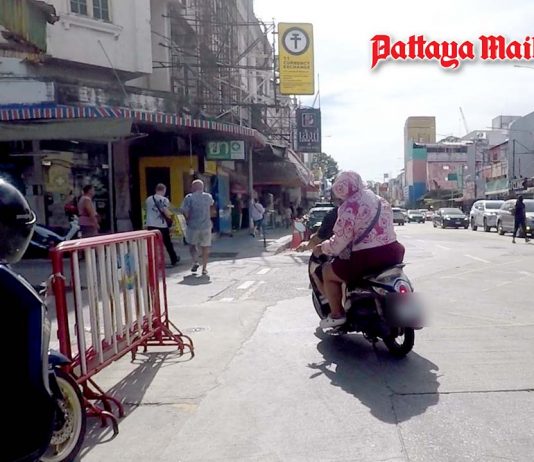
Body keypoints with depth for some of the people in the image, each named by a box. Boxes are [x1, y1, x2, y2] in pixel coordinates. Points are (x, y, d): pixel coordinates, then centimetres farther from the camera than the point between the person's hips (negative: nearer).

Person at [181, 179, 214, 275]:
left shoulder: (189, 197, -9)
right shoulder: (208, 197, 3)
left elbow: (185, 211, -15)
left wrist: (188, 220, 2)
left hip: (193, 225, -2)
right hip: (206, 225, 2)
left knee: (192, 244, 19)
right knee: (205, 247, 10)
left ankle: (195, 262, 1)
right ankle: (204, 268, 10)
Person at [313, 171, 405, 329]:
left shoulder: (349, 206, -10)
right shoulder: (381, 200, 15)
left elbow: (341, 238, -14)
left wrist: (322, 248, 2)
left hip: (367, 258, -8)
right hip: (392, 253, 8)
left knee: (328, 271, 10)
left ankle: (337, 314, 13)